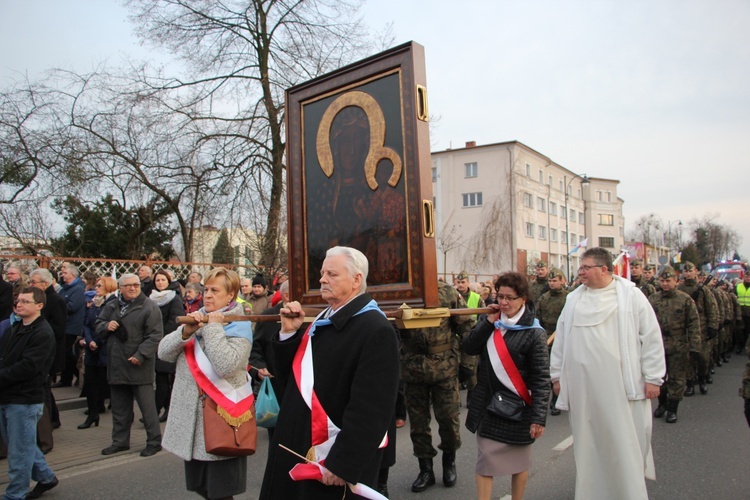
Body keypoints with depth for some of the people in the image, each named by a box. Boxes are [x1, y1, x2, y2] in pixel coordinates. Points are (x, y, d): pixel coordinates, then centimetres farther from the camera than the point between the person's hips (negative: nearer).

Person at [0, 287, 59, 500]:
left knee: (19, 451, 4)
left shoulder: (43, 333, -15)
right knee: (22, 445, 20)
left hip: (24, 400, -8)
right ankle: (46, 477, 36)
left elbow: (27, 367, -23)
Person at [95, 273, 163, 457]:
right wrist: (106, 326, -3)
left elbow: (154, 336, -13)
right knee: (119, 408, 17)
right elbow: (97, 327, 20)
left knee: (147, 406, 0)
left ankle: (154, 442, 12)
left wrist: (140, 355, -21)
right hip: (116, 366, 6)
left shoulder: (150, 307, -8)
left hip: (139, 366, -6)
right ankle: (120, 441, 31)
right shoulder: (111, 306, 13)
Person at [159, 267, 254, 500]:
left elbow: (225, 366, -27)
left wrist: (213, 327, -20)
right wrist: (186, 331, -17)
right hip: (191, 418, 7)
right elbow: (163, 352, -1)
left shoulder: (239, 327, -9)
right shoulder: (196, 320, 9)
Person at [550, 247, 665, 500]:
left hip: (622, 385, -3)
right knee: (588, 443, 10)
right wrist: (557, 374, 12)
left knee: (627, 442, 5)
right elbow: (560, 339, 12)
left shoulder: (631, 295, 0)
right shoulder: (573, 299, 9)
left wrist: (653, 377, -3)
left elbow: (651, 337, -1)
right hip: (583, 387, 3)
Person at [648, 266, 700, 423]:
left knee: (676, 379, 6)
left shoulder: (685, 299, -4)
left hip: (678, 347, -2)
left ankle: (672, 409, 19)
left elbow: (694, 324, -4)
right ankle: (662, 403, 32)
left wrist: (694, 346, -9)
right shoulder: (652, 299, 2)